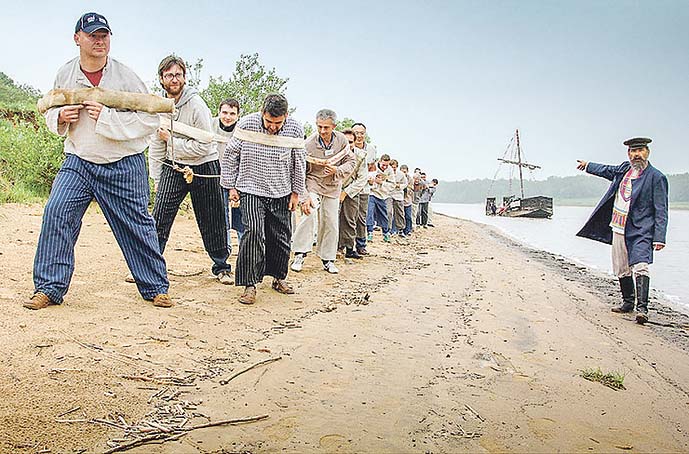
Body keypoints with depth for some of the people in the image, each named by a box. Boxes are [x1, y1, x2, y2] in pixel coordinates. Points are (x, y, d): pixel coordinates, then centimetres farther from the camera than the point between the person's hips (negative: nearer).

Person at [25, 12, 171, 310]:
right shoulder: (65, 75, 2)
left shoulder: (125, 75, -9)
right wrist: (60, 117, -8)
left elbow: (150, 119, -13)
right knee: (56, 213, -12)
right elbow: (51, 113, 16)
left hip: (124, 166, -3)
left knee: (137, 226, 3)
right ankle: (49, 288, 1)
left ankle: (155, 287, 18)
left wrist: (107, 117, -22)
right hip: (78, 162, 3)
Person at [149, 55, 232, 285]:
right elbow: (155, 146, 10)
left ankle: (222, 267, 22)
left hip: (203, 168, -4)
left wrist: (171, 140, -14)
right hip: (173, 167, 4)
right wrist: (156, 178, 10)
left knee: (211, 223, 5)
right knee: (159, 219, -5)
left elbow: (203, 146, -19)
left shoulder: (196, 105, -15)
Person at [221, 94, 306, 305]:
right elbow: (230, 155, 0)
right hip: (251, 190, -2)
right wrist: (230, 186, 1)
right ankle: (249, 284, -11)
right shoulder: (246, 124, -11)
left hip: (281, 194, 3)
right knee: (253, 231, -19)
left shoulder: (295, 129, -6)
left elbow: (299, 163, 5)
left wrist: (296, 192, 7)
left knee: (282, 237, 8)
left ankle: (278, 278, 29)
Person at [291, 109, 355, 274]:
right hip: (312, 182, -3)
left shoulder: (342, 140, -10)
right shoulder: (308, 144, -20)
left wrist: (337, 170, -19)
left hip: (333, 186, 4)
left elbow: (351, 161, 1)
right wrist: (305, 196, -26)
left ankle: (328, 260, 19)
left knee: (330, 222, 5)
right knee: (308, 214, -26)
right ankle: (300, 254, -15)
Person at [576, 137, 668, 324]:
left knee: (640, 267, -20)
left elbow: (661, 211, -11)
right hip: (618, 229, 7)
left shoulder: (656, 177, -8)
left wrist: (659, 237, -18)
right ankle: (628, 302, 28)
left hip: (640, 231, -6)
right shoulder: (624, 169, 9)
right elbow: (607, 170, 33)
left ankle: (642, 308, -20)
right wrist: (588, 166, 47)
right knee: (622, 270, 13)